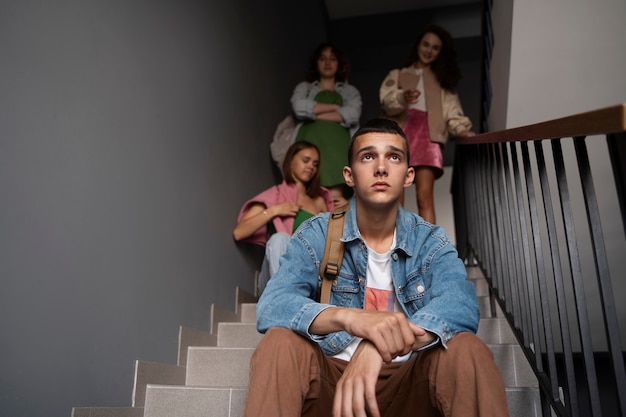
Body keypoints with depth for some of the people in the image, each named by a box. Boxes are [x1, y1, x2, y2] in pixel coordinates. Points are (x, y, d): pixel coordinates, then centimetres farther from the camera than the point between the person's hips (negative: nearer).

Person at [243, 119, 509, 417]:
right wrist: (348, 317, -40)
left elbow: (460, 303, -23)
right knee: (280, 343, -28)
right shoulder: (316, 235, -5)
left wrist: (381, 347, -41)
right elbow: (271, 306, -20)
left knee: (466, 349, -28)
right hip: (331, 376, 0)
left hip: (408, 378, 1)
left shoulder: (430, 241, -2)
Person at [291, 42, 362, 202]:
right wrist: (335, 107, 7)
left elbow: (352, 115, 3)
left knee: (336, 193, -25)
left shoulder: (350, 91, 26)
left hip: (337, 140, 0)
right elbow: (300, 108, 2)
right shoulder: (304, 87, 26)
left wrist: (315, 114, 3)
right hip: (311, 139, 0)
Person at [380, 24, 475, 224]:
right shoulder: (397, 75, 23)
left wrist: (461, 129, -10)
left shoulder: (443, 81, 27)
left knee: (425, 197, -15)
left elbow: (451, 110, 11)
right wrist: (403, 98, -20)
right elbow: (387, 102, 3)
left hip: (427, 134, 0)